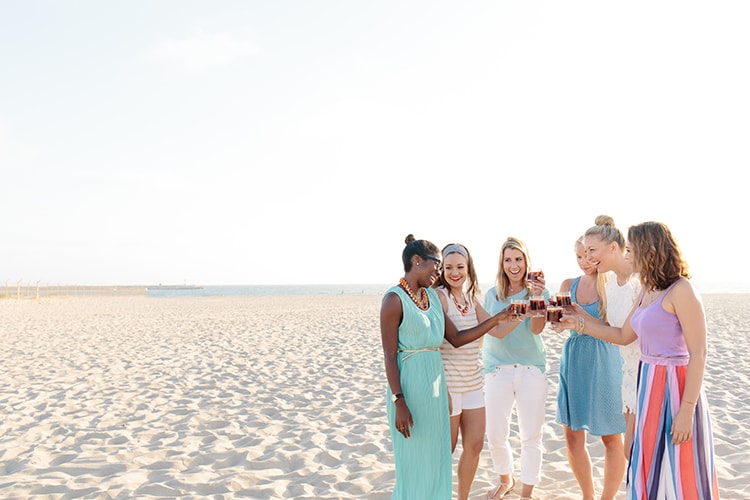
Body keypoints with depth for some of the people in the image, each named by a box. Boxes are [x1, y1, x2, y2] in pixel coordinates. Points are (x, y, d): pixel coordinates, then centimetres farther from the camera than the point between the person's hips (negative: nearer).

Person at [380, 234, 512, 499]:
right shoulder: (395, 298, -13)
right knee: (414, 461, 4)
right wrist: (398, 401, -19)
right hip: (410, 385, -8)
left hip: (435, 383, 8)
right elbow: (389, 355, -15)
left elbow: (457, 338, 11)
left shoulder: (432, 295, 11)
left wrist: (496, 319, 6)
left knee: (437, 457, 15)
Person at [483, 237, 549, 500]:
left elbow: (537, 328, -14)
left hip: (532, 369, -1)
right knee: (495, 435, 6)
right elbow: (495, 331, -9)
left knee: (531, 436, 5)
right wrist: (520, 314, -26)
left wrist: (537, 297, -29)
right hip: (498, 369, 1)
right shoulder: (492, 294, 3)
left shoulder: (539, 291, -1)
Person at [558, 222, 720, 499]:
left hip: (674, 387, -8)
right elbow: (623, 336, 19)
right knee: (650, 467, 16)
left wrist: (687, 410, -19)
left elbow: (698, 354, -17)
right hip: (648, 384, 8)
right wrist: (581, 323, 16)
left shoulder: (681, 290, -15)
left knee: (677, 475, 3)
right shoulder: (647, 292, 11)